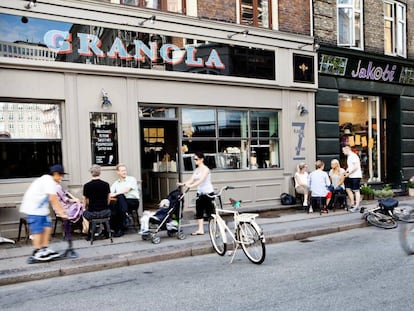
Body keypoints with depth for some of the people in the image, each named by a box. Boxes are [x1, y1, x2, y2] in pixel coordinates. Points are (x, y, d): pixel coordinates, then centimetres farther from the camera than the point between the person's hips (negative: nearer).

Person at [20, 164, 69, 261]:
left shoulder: (48, 180, 12)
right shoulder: (49, 182, -20)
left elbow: (54, 199, 10)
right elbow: (54, 200, -23)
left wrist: (61, 211, 5)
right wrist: (61, 213, -20)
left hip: (41, 208, 10)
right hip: (34, 209, -10)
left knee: (47, 227, 6)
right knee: (38, 230, -5)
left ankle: (45, 249, 12)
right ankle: (37, 252, 3)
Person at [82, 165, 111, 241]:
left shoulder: (86, 186, -6)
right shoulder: (106, 184, -3)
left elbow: (84, 204, 3)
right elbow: (108, 201, 7)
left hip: (92, 214, -1)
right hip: (105, 213, 1)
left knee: (84, 213, 30)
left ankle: (89, 234, 31)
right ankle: (106, 232, 39)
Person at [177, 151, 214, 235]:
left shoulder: (205, 169, -12)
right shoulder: (196, 170, 11)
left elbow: (201, 180, -26)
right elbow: (191, 180, 2)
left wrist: (191, 185, -39)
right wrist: (183, 184, -14)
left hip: (208, 193, -8)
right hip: (200, 193, 8)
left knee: (209, 212, -2)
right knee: (199, 212, 3)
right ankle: (200, 230, 6)